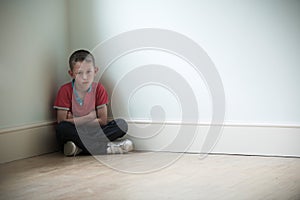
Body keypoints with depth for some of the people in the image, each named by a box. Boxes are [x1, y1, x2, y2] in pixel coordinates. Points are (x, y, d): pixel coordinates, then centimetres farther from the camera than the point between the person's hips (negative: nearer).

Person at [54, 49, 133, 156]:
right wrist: (89, 117, -13)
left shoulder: (99, 89, -2)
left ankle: (79, 148, -28)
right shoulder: (65, 90, -8)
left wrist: (75, 121, -11)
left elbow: (103, 121, -6)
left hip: (93, 132, 2)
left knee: (122, 124, -19)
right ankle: (105, 148, -31)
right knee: (62, 129, -36)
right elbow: (61, 122, -15)